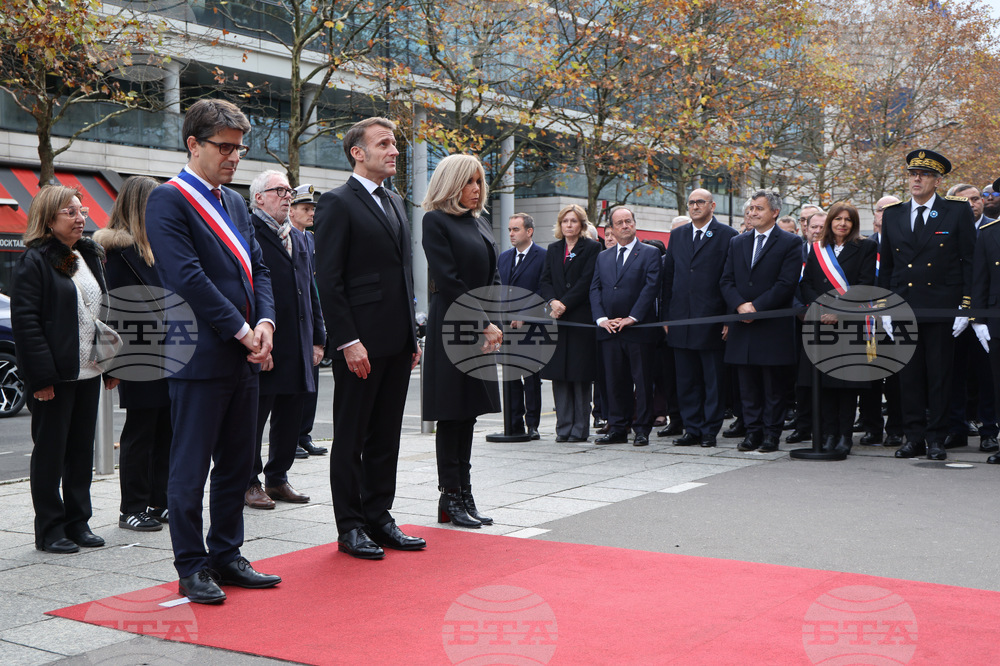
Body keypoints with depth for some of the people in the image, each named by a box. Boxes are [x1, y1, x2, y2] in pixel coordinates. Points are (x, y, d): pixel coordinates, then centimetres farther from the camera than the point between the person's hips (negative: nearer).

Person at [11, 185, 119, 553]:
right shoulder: (34, 260, -8)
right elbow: (25, 319, -14)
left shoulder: (90, 255, 14)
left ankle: (78, 521, 21)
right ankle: (49, 529, 11)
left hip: (89, 372, 7)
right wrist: (41, 376, -19)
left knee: (82, 450, 12)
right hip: (54, 375, -7)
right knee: (50, 452, 2)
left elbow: (105, 312, 19)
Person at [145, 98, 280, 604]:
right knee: (191, 467, 2)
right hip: (200, 355, -8)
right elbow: (187, 278, -17)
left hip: (243, 356, 8)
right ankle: (192, 567, 12)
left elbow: (257, 266, 16)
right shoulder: (168, 201, -8)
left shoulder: (234, 202, 17)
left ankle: (226, 556, 25)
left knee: (236, 464, 14)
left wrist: (265, 321, -2)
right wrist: (241, 330, -15)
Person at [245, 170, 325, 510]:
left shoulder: (298, 239, 18)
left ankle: (278, 478, 24)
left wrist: (317, 338, 15)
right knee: (254, 418, 1)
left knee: (290, 418, 12)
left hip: (298, 348, 8)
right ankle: (249, 483, 13)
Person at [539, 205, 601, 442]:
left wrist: (565, 304, -14)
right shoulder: (553, 249, 16)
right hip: (556, 319, 5)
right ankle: (564, 427, 8)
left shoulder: (591, 248, 1)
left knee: (580, 374, -2)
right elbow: (544, 281, 9)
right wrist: (552, 302, -10)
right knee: (559, 375, 3)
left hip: (580, 317, -4)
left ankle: (580, 428, 4)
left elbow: (586, 281, -8)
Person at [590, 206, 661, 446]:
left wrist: (633, 317, -14)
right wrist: (601, 318, -5)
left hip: (639, 329, -4)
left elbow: (651, 287, -7)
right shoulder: (603, 257, 17)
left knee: (642, 381, -1)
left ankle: (642, 429, 7)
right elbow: (595, 289, 10)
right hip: (609, 330, 4)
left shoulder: (650, 254, 3)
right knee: (614, 381, 6)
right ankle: (617, 429, 13)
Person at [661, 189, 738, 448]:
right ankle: (692, 429, 16)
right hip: (681, 320, 5)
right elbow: (668, 277, 15)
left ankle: (710, 431, 11)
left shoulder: (728, 236, -1)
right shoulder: (677, 235, 14)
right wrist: (666, 316, 9)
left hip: (711, 320, -4)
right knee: (686, 380, 8)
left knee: (713, 381, 3)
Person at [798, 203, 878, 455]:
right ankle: (830, 433, 7)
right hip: (821, 322, 3)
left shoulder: (866, 247, 5)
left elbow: (865, 285, -5)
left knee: (847, 378, -3)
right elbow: (805, 283, 10)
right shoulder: (817, 249, 15)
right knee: (824, 380, 1)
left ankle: (845, 435, 2)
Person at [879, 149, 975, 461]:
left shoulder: (958, 212, 1)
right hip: (903, 306, 3)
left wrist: (965, 307, -7)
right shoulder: (892, 215, 11)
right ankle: (914, 437, 13)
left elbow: (970, 262, 0)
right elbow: (886, 266, 14)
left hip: (942, 308, -3)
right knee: (909, 375, 5)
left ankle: (936, 439, 9)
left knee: (940, 375, 2)